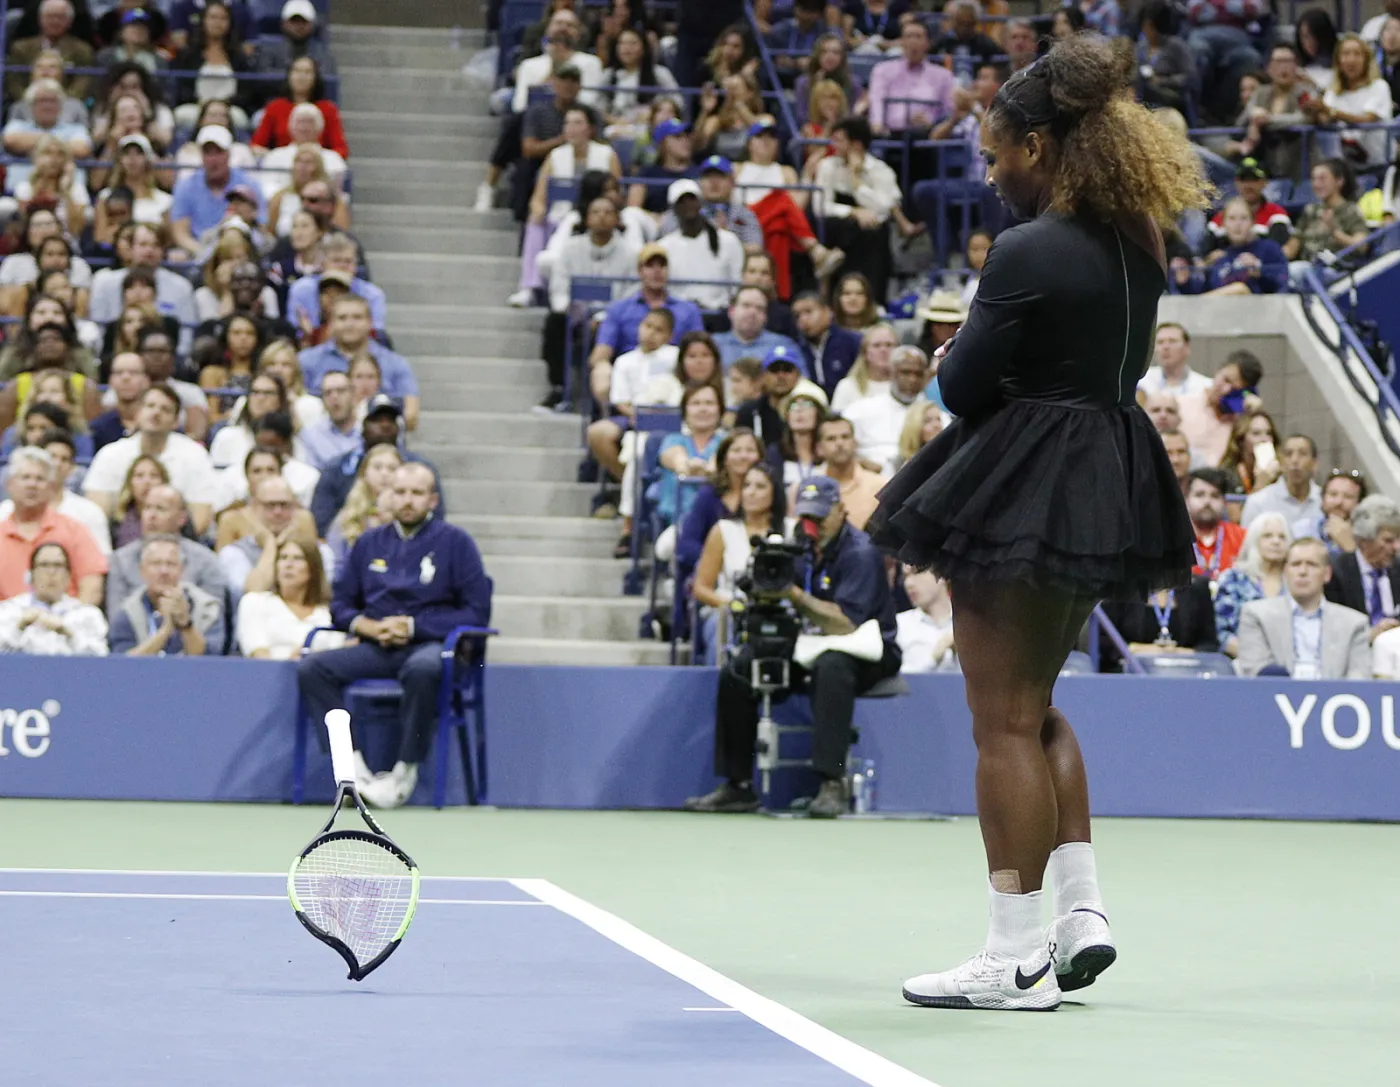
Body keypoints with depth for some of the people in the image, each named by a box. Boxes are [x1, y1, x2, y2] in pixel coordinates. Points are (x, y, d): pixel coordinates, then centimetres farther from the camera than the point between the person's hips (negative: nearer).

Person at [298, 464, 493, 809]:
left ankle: (406, 769, -27)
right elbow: (340, 603, 19)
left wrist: (413, 626, -9)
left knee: (422, 669, -41)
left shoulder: (454, 542, 5)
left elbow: (477, 612, -2)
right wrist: (364, 625, -5)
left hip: (429, 643, -4)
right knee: (310, 668, -22)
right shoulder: (370, 543, 17)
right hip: (377, 648, 4)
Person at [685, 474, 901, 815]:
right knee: (736, 672, -7)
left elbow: (846, 624, -26)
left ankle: (833, 785, -44)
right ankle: (738, 785, -4)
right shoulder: (801, 545, 5)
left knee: (831, 668, -41)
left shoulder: (859, 553, -17)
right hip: (810, 644, 7)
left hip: (866, 651, -7)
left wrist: (795, 595, -33)